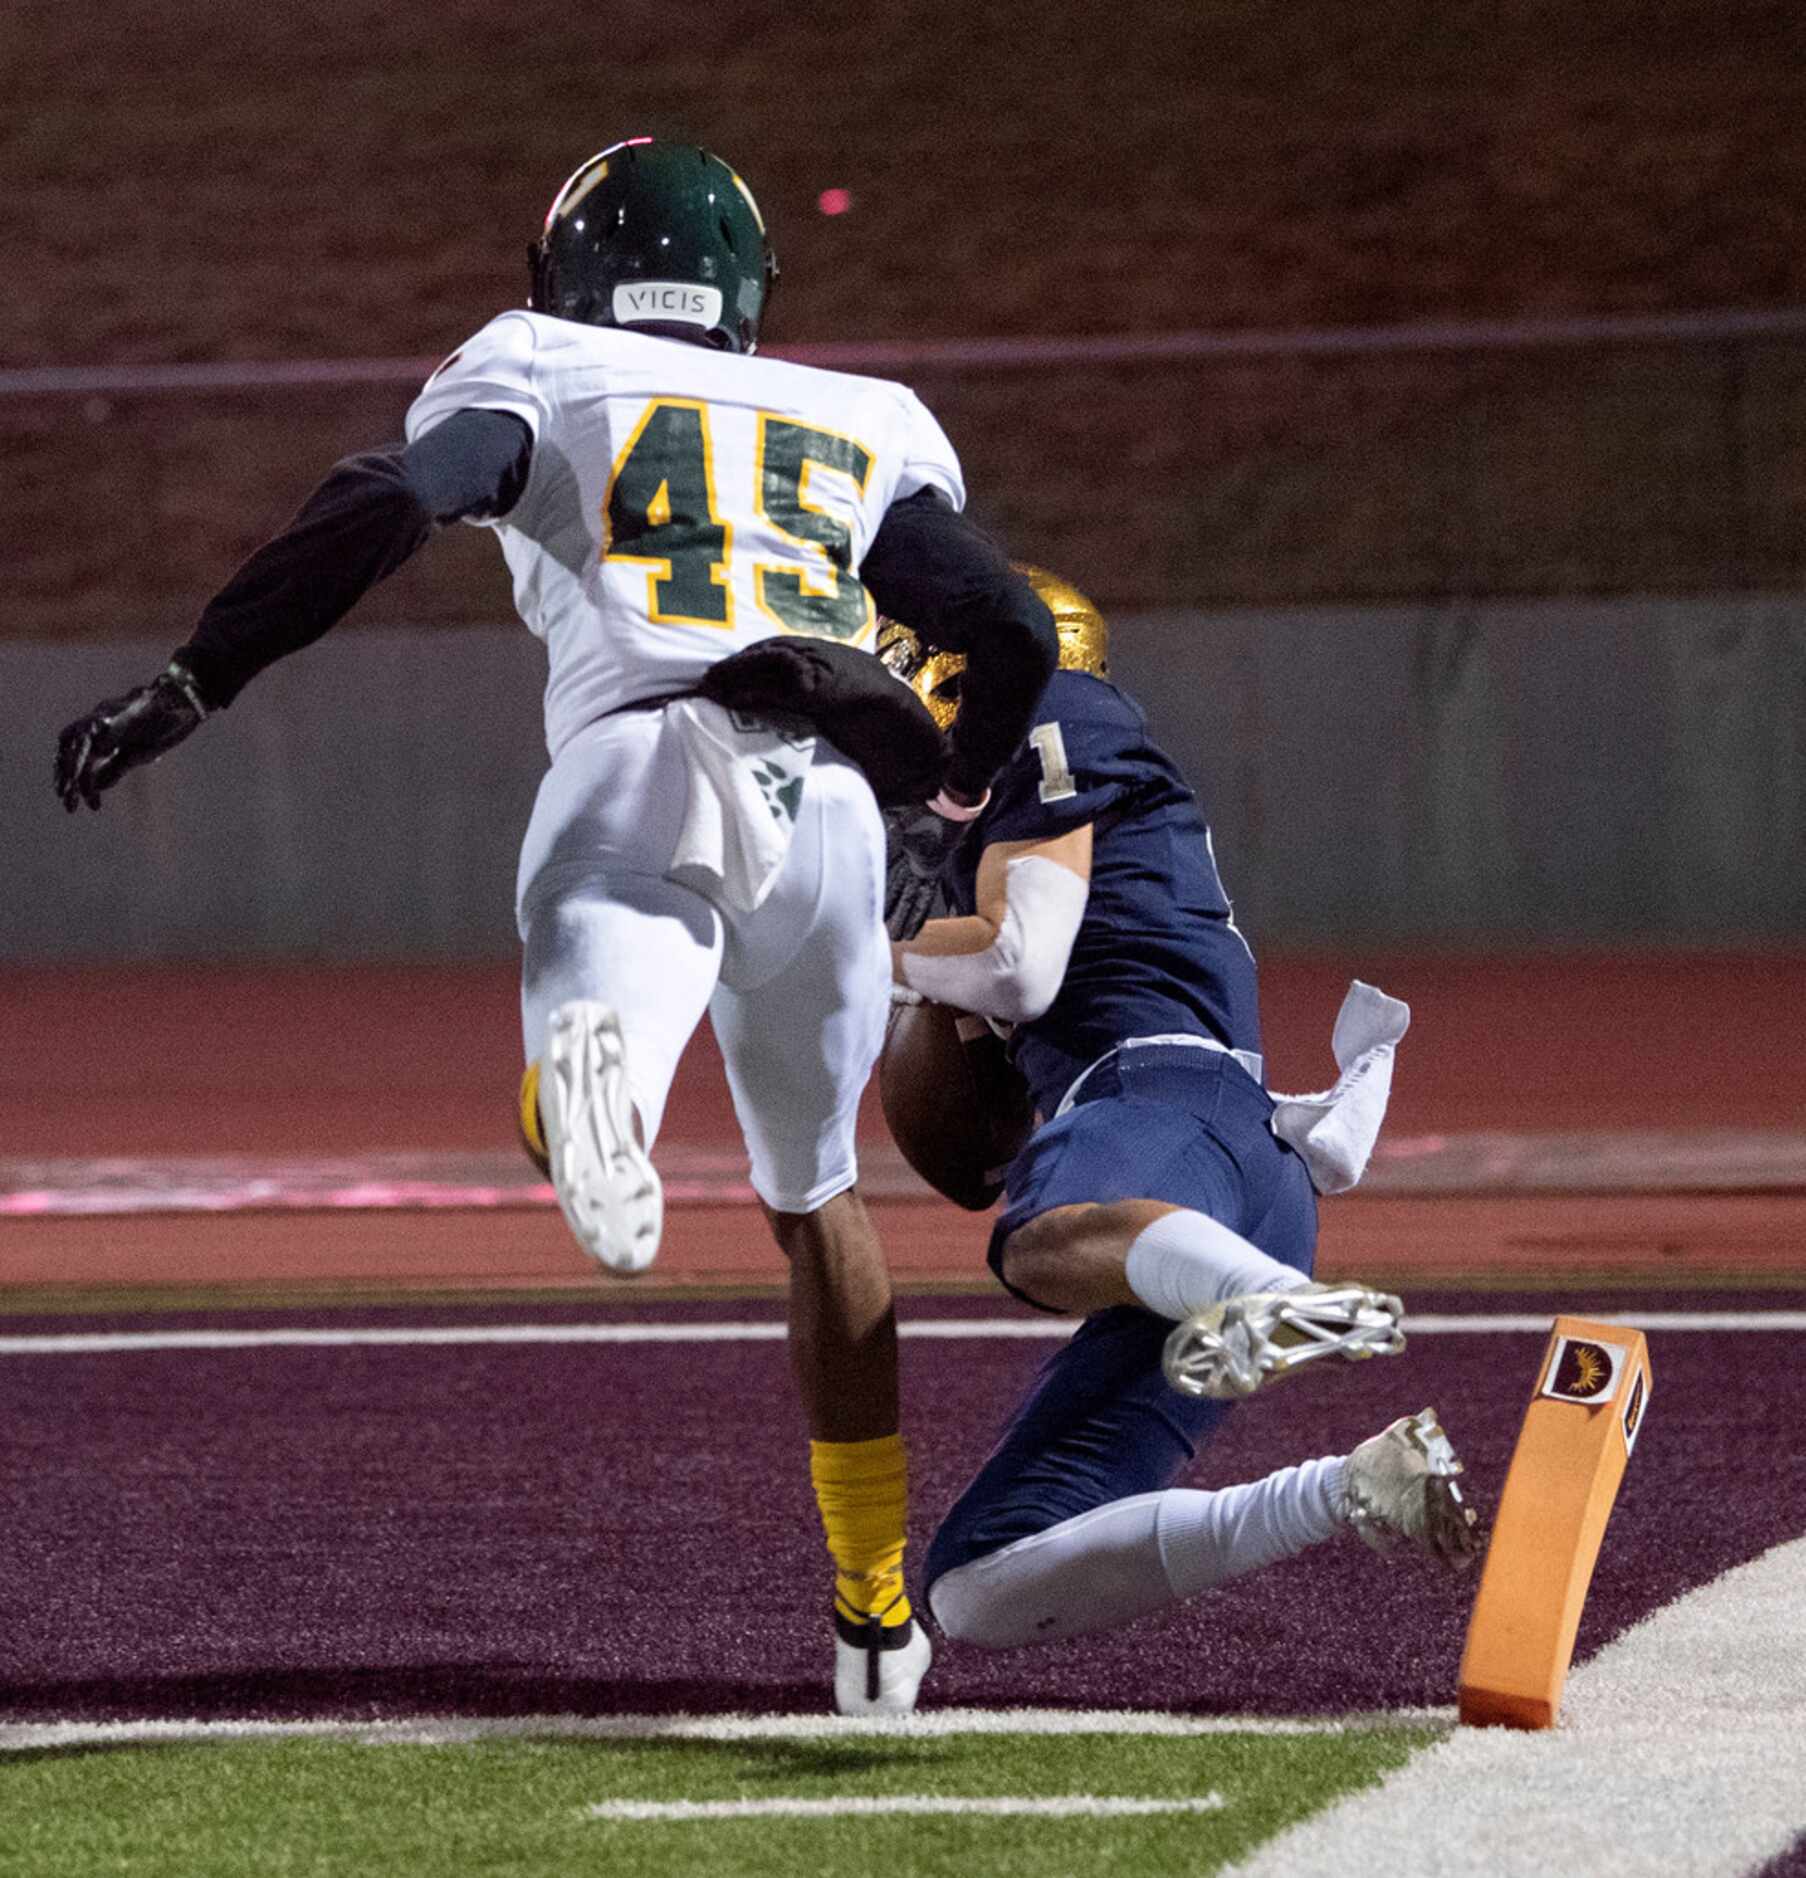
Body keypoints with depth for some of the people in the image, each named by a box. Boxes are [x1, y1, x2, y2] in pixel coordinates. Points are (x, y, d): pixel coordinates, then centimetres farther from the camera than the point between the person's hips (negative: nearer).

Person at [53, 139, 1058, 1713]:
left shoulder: (544, 378, 23)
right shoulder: (866, 426, 32)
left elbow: (384, 510, 3)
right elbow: (1015, 636, 23)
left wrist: (192, 686, 2)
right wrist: (960, 794, 43)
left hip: (641, 757, -3)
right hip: (829, 793, 3)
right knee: (814, 1194, 23)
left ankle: (595, 1056, -65)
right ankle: (879, 1610, 30)